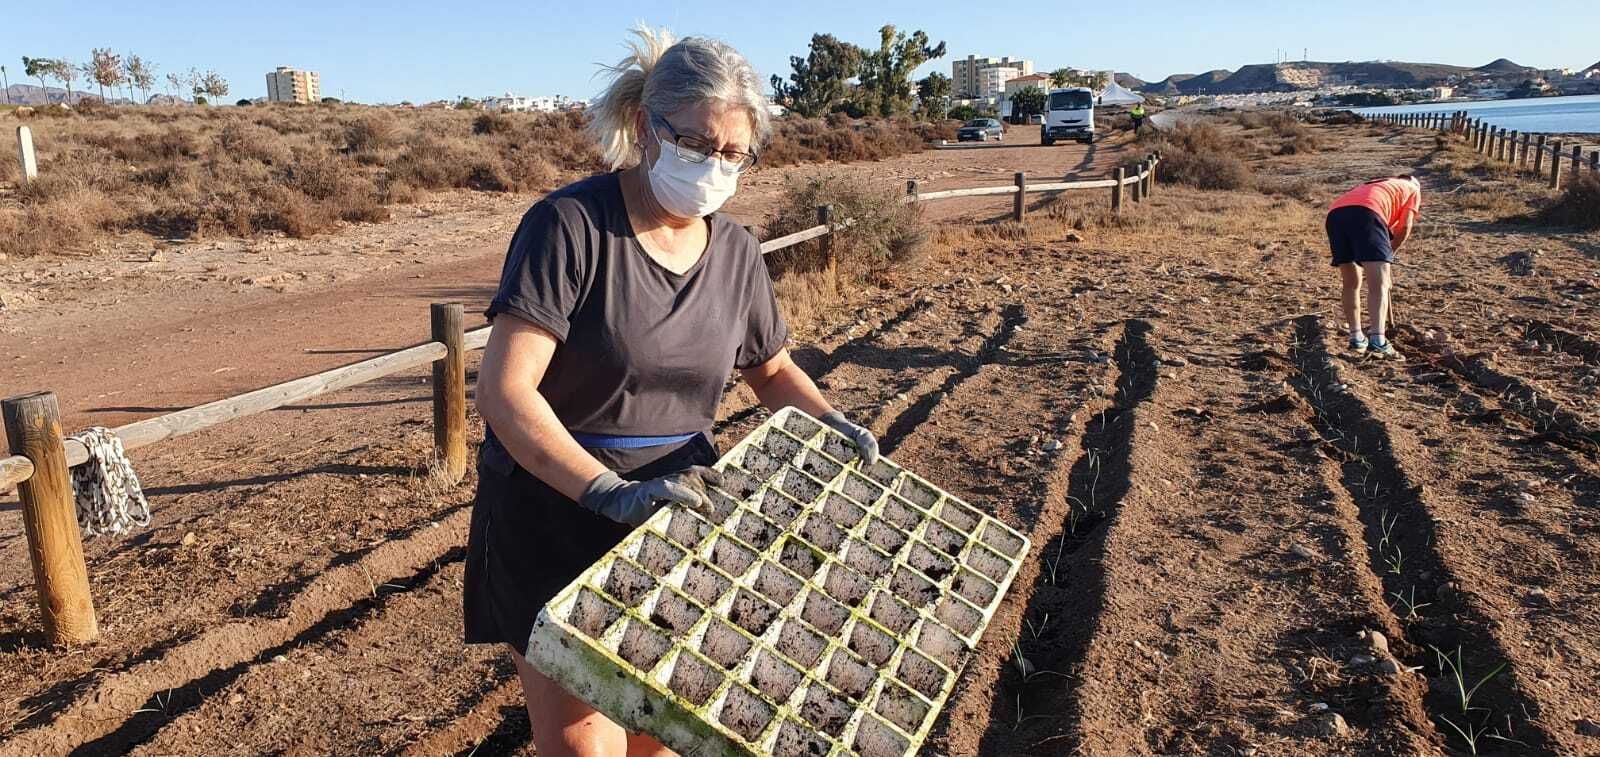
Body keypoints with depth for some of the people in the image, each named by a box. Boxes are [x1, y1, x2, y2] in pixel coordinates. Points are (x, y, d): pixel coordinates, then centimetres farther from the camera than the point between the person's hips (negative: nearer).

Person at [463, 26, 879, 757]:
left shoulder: (735, 251, 1)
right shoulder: (570, 223, -18)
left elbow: (771, 368, 16)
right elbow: (503, 389, -25)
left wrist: (829, 421, -3)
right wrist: (612, 492, -35)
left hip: (675, 515, 5)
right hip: (556, 516, -5)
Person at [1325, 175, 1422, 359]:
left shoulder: (1378, 185, 46)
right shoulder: (1413, 189, 30)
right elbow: (1404, 228, 14)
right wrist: (1388, 254, 25)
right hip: (1365, 212, -6)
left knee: (1351, 283, 18)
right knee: (1379, 284, -10)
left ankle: (1357, 338, 18)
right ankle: (1377, 339, -26)